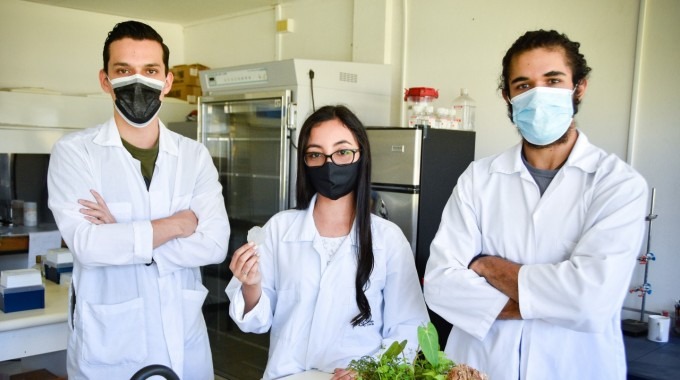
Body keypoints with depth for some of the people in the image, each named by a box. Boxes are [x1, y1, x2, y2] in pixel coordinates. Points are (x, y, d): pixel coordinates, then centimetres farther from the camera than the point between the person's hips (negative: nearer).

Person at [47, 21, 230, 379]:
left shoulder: (195, 155, 0)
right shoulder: (74, 152, -7)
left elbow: (214, 244, -11)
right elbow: (85, 243, -20)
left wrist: (121, 238, -17)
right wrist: (179, 223, -12)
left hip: (185, 341, 3)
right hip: (107, 348, -2)